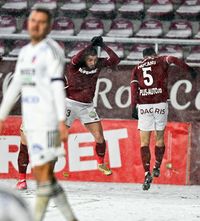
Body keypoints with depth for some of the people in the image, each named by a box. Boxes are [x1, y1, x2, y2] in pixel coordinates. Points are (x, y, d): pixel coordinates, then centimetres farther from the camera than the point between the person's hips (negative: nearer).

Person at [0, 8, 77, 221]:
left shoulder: (51, 50, -9)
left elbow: (57, 85, -16)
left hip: (48, 121, -9)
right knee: (46, 176, 10)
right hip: (31, 123, 9)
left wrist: (62, 121, -23)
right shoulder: (25, 52, 16)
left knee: (42, 175, -7)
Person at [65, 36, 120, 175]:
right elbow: (75, 60, -37)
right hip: (71, 104, -4)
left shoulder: (98, 64, -2)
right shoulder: (75, 66, -14)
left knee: (99, 137, 2)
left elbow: (115, 60, -10)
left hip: (87, 106, 4)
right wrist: (90, 46, -34)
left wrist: (103, 46, -18)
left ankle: (101, 164, 24)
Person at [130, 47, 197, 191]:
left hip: (143, 106, 1)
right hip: (160, 104, -1)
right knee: (159, 138, 18)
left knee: (144, 142, 3)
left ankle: (147, 173, -9)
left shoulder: (137, 68, 16)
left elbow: (134, 89, 6)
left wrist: (134, 108, 3)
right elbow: (172, 59, -11)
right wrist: (188, 69, -16)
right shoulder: (161, 61, 11)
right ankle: (157, 168, 23)